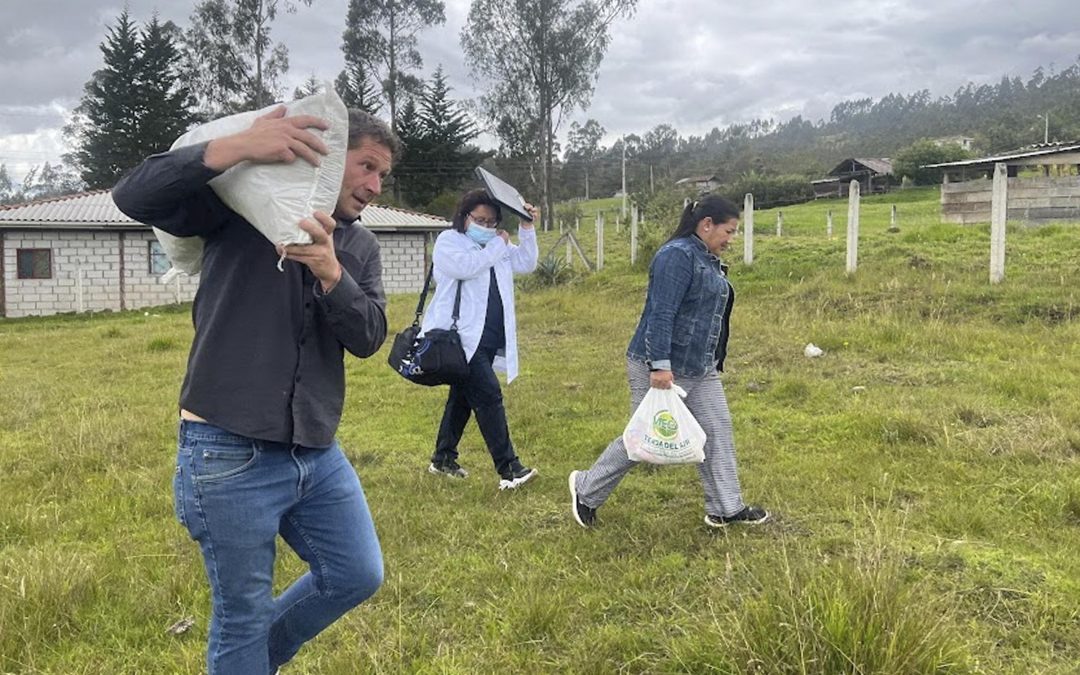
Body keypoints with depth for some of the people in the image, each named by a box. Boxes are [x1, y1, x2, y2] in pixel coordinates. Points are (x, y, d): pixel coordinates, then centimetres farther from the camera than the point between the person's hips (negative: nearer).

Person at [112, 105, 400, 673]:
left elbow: (368, 338, -3)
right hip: (230, 454, -6)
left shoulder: (360, 247, 10)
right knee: (243, 613, 7)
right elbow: (134, 197, -17)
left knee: (357, 576, 15)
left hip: (317, 452, 6)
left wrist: (330, 272, -22)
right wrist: (236, 146, -30)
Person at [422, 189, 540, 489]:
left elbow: (527, 263, 13)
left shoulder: (496, 245, 18)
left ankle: (443, 459, 29)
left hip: (488, 340, 8)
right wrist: (498, 246, -11)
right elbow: (466, 267, -22)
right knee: (488, 395, -15)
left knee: (463, 397, 16)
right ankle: (508, 468, -15)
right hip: (460, 337, -8)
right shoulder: (448, 241, -4)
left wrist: (527, 229, 1)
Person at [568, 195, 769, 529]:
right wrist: (659, 365, -29)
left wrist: (713, 362, 23)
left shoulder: (708, 259, 12)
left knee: (717, 431, 7)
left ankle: (726, 508, 16)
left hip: (700, 369, 10)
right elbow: (660, 313, -25)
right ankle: (586, 489, 19)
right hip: (661, 368, -9)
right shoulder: (678, 255, -18)